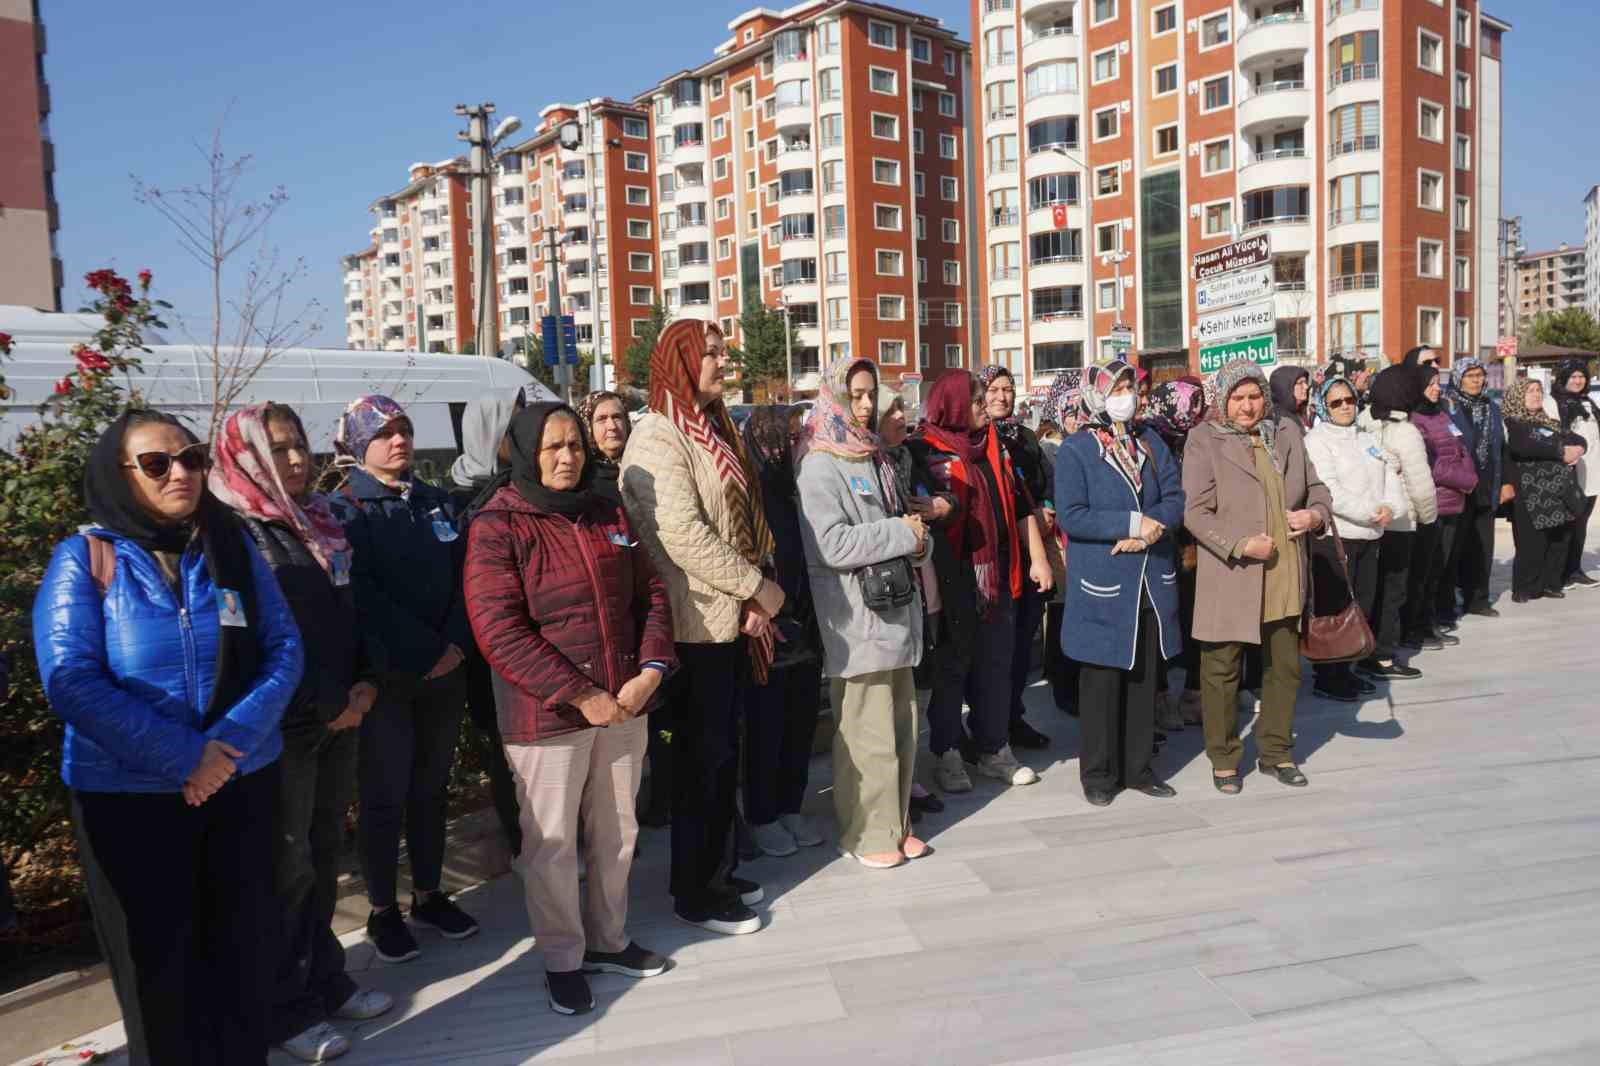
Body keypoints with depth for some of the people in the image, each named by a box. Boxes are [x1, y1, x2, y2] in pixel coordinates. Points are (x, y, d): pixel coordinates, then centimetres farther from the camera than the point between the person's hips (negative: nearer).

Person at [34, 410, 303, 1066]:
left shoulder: (234, 546, 1)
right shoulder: (83, 558, -6)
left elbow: (284, 648, -3)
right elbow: (71, 681, -15)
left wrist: (230, 740, -17)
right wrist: (184, 756, -19)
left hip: (245, 781, 3)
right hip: (128, 795, -2)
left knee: (243, 947, 14)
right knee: (155, 957, 12)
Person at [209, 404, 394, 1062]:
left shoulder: (321, 521, 12)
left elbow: (350, 610, 15)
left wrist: (365, 685, 0)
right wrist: (322, 708, -13)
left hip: (341, 717, 6)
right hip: (282, 727, -6)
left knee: (324, 853, 14)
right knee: (287, 866, 2)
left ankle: (325, 981, 28)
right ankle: (285, 1009, 16)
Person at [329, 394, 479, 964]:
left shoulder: (438, 502, 11)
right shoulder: (342, 509, -4)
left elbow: (463, 577, 5)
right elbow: (363, 595, -13)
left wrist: (455, 644, -9)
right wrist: (425, 652, -16)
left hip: (446, 671, 5)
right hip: (385, 674, -4)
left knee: (431, 787, 13)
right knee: (385, 795, 3)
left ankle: (429, 894, 27)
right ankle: (383, 910, 18)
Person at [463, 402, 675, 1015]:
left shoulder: (608, 516, 9)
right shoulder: (497, 527, -9)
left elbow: (651, 595, 9)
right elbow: (499, 631, -17)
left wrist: (650, 672, -7)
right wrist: (580, 695, -19)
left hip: (625, 704, 5)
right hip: (548, 713, -5)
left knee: (616, 832, 16)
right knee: (551, 842, 8)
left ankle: (608, 940, 36)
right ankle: (562, 960, 27)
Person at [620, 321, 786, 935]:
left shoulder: (712, 430, 16)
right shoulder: (659, 438, -14)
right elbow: (682, 534, -23)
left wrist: (753, 594, 3)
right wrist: (757, 586, -17)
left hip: (730, 619, 9)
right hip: (695, 625, -9)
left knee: (723, 752, 16)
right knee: (701, 758, 1)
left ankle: (718, 872, 31)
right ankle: (694, 894, 17)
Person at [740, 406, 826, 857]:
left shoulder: (799, 492, 8)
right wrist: (761, 615, -23)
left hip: (806, 633, 6)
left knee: (802, 723, 14)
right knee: (766, 728, 7)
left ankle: (791, 806, 31)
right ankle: (762, 816, 23)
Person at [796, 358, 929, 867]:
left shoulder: (875, 458, 17)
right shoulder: (820, 465, -8)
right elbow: (832, 544, -18)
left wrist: (917, 535, 0)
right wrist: (902, 533, -11)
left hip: (896, 607, 8)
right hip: (856, 618, -8)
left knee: (902, 724, 11)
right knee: (866, 732, -3)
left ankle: (895, 823, 25)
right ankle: (865, 834, 12)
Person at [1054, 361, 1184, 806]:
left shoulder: (1150, 441, 11)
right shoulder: (1076, 449, -6)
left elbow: (1175, 499, 6)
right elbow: (1071, 516, -14)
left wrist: (1147, 531, -12)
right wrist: (1131, 523, -18)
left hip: (1152, 581, 5)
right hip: (1103, 585, -5)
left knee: (1144, 676, 12)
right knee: (1102, 680, 2)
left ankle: (1138, 767, 24)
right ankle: (1098, 774, 15)